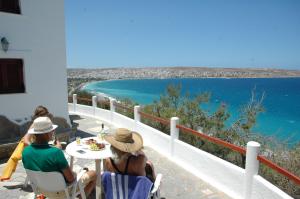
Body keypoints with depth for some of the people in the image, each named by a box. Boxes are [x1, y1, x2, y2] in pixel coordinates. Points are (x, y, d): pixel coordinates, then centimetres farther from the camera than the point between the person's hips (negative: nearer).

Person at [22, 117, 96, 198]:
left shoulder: (25, 151, -16)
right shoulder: (55, 152, -36)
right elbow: (70, 178, -27)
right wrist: (74, 174, -5)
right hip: (62, 191, -6)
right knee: (93, 174, 14)